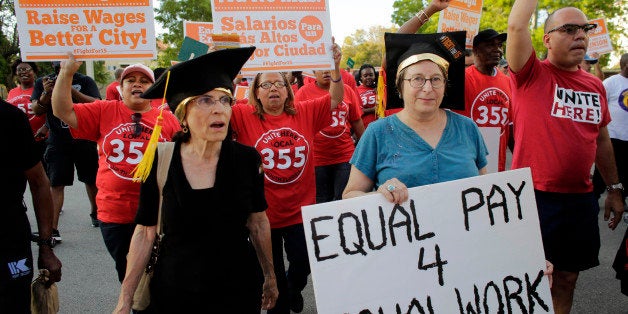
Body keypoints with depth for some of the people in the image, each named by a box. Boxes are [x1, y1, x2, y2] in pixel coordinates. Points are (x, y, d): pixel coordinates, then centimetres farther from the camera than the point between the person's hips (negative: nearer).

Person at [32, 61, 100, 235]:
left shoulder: (85, 81, 0)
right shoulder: (43, 82, 7)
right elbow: (36, 111, 1)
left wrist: (70, 89, -23)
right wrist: (47, 93, -18)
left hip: (85, 139, 0)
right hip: (57, 142, 0)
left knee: (92, 180, 13)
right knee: (56, 184, -5)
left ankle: (95, 213, 36)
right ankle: (53, 228, -4)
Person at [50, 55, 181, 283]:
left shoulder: (168, 119, 2)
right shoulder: (105, 112, 3)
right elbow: (63, 112, -3)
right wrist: (66, 74, -9)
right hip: (115, 213, 1)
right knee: (126, 271, 16)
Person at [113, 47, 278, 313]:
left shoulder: (248, 159, -10)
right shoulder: (160, 161, -11)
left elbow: (258, 221, 4)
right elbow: (145, 232, -2)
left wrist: (269, 277, 11)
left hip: (239, 290, 0)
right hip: (174, 290, 0)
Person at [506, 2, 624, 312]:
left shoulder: (595, 85, 9)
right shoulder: (532, 74, -7)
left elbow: (602, 139, 18)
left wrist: (614, 188, 19)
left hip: (580, 199, 6)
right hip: (533, 196, -5)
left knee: (566, 278, 16)